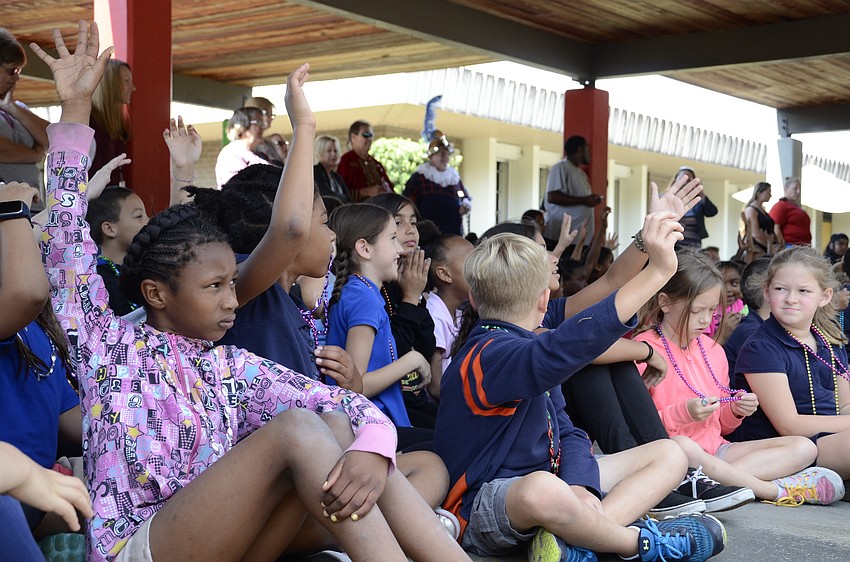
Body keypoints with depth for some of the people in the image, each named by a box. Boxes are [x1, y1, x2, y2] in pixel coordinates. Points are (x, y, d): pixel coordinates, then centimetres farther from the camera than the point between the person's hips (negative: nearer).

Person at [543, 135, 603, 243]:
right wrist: (583, 200, -18)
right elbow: (552, 197, -20)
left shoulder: (581, 172, 21)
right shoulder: (561, 167, -7)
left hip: (581, 231, 9)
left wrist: (591, 200, 12)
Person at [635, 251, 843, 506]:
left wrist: (736, 411, 0)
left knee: (804, 447, -7)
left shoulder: (713, 351, 15)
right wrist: (683, 413, -21)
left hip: (715, 451, 7)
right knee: (681, 446, -42)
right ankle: (777, 490, -25)